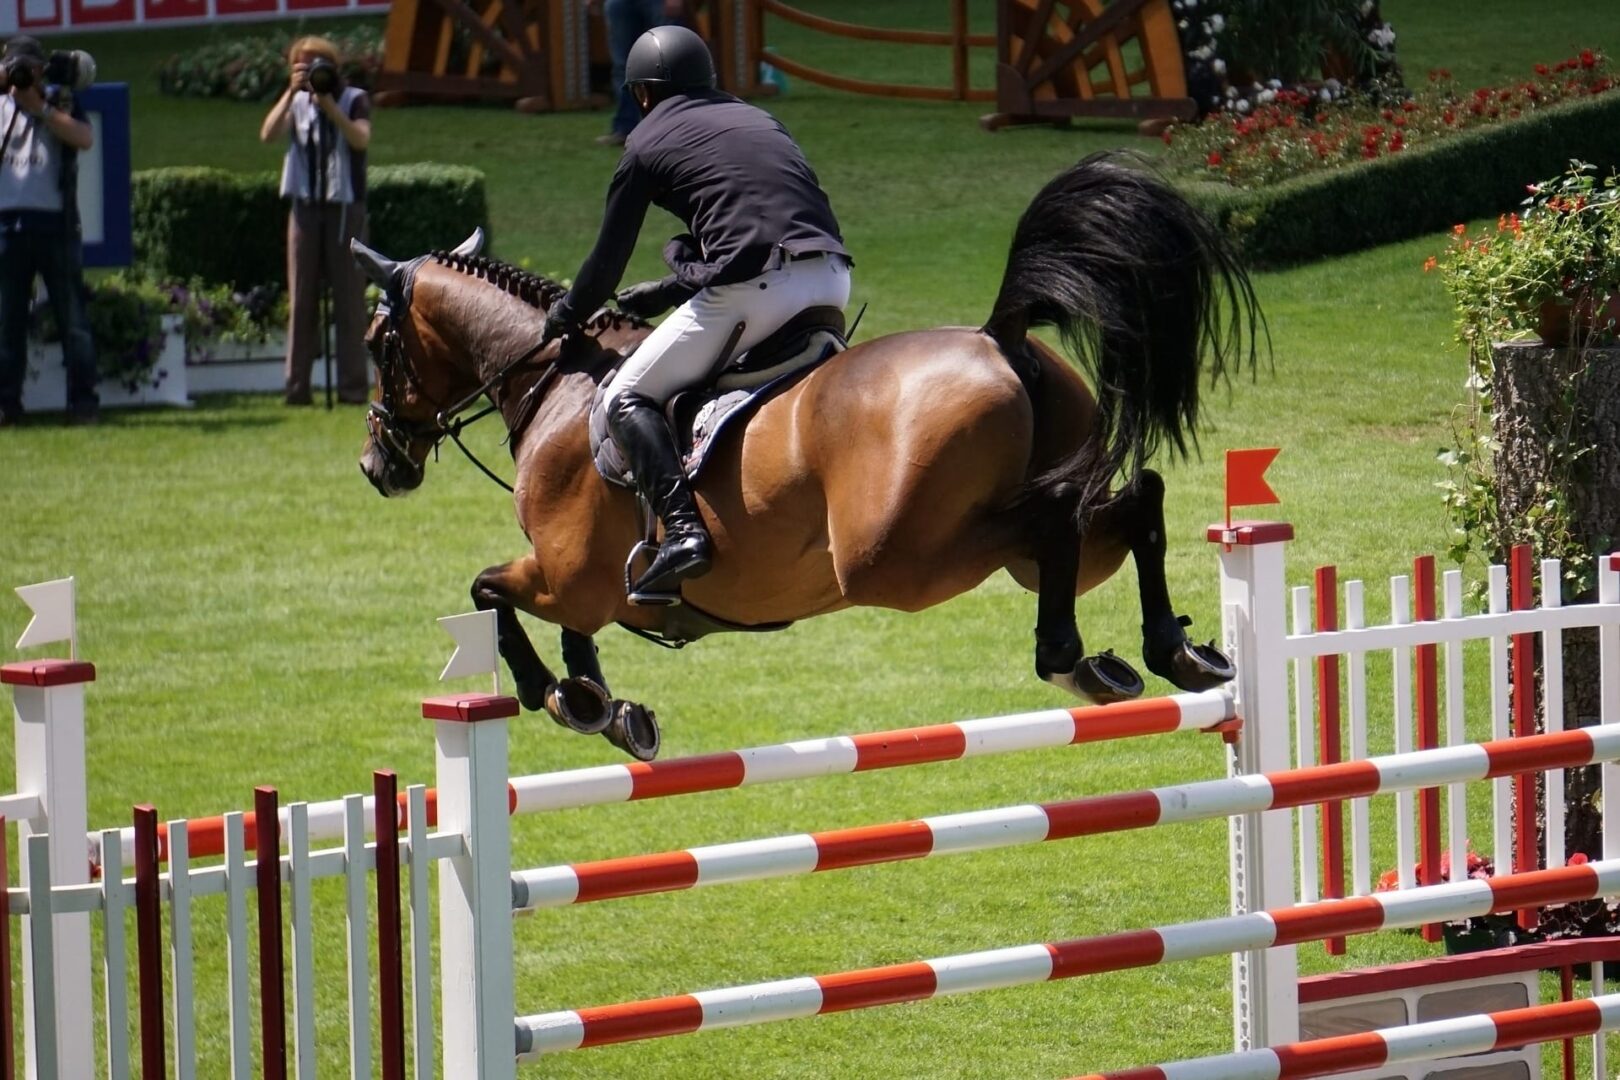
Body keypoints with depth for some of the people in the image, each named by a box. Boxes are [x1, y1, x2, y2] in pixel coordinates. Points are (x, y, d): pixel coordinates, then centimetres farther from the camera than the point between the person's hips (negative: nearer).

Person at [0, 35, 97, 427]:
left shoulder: (61, 103, 8)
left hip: (54, 222, -2)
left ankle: (83, 401, 2)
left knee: (72, 317, -1)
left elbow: (85, 138, -9)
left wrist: (39, 107, -12)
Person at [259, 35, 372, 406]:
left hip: (344, 205, -3)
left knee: (349, 298, -3)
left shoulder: (354, 99, 3)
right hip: (306, 206, 3)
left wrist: (329, 105, -19)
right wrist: (291, 93, -12)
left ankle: (352, 386, -2)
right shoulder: (297, 103, 10)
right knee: (301, 297, 1)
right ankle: (297, 386, 1)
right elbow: (268, 134, -5)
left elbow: (361, 139, -14)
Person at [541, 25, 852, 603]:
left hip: (751, 288, -6)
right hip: (832, 278, 6)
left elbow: (609, 258, 17)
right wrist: (662, 294, 43)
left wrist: (568, 315, 36)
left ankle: (681, 526, -17)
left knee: (629, 398, 3)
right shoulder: (759, 120, 28)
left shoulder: (647, 143, 11)